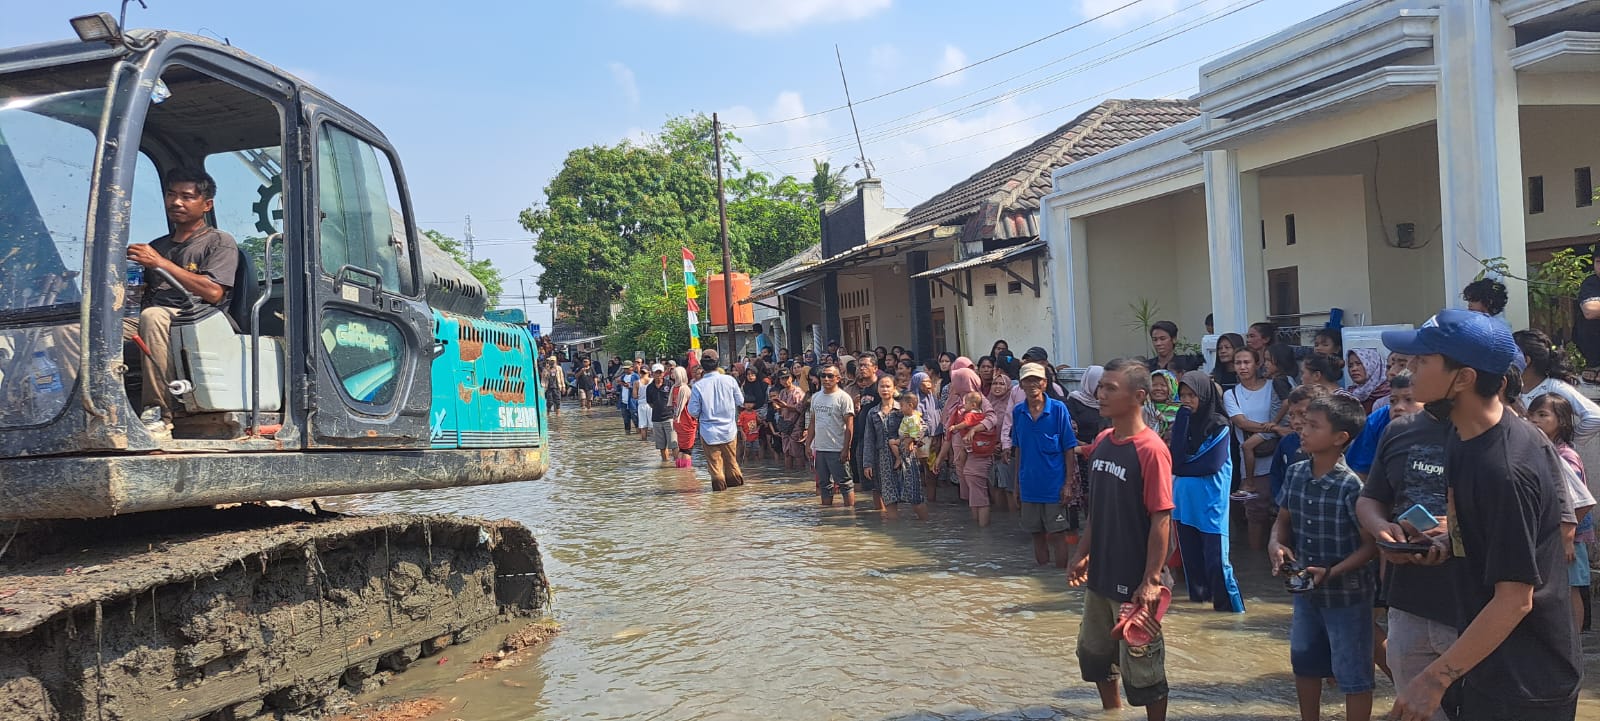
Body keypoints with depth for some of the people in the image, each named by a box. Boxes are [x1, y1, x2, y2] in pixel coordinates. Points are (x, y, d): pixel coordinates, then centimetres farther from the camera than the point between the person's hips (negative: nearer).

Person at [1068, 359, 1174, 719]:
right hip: (1100, 574, 8)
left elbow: (1161, 519, -19)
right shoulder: (1101, 442, 3)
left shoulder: (1151, 450, -19)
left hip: (1135, 581, -8)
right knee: (1094, 652, 22)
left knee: (1141, 664, 5)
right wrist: (1082, 555, 13)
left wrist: (1152, 580, -21)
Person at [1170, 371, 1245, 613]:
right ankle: (1198, 593, 25)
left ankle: (1230, 602, 2)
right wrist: (1183, 419, -12)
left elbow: (1212, 464, -16)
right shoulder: (1182, 421, 6)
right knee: (1190, 552, 12)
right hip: (1185, 499, 5)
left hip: (1210, 501, -5)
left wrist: (1181, 468, -6)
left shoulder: (1219, 426, -7)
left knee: (1216, 557, -6)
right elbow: (1177, 456, -9)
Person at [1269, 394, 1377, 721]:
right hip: (1305, 590, 7)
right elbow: (1283, 520, 9)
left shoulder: (1351, 486, -22)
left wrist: (1331, 572, -27)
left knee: (1353, 675, 8)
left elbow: (1371, 545, -17)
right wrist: (1276, 545, -12)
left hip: (1347, 595, -6)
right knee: (1304, 663, 22)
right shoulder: (1295, 474, -3)